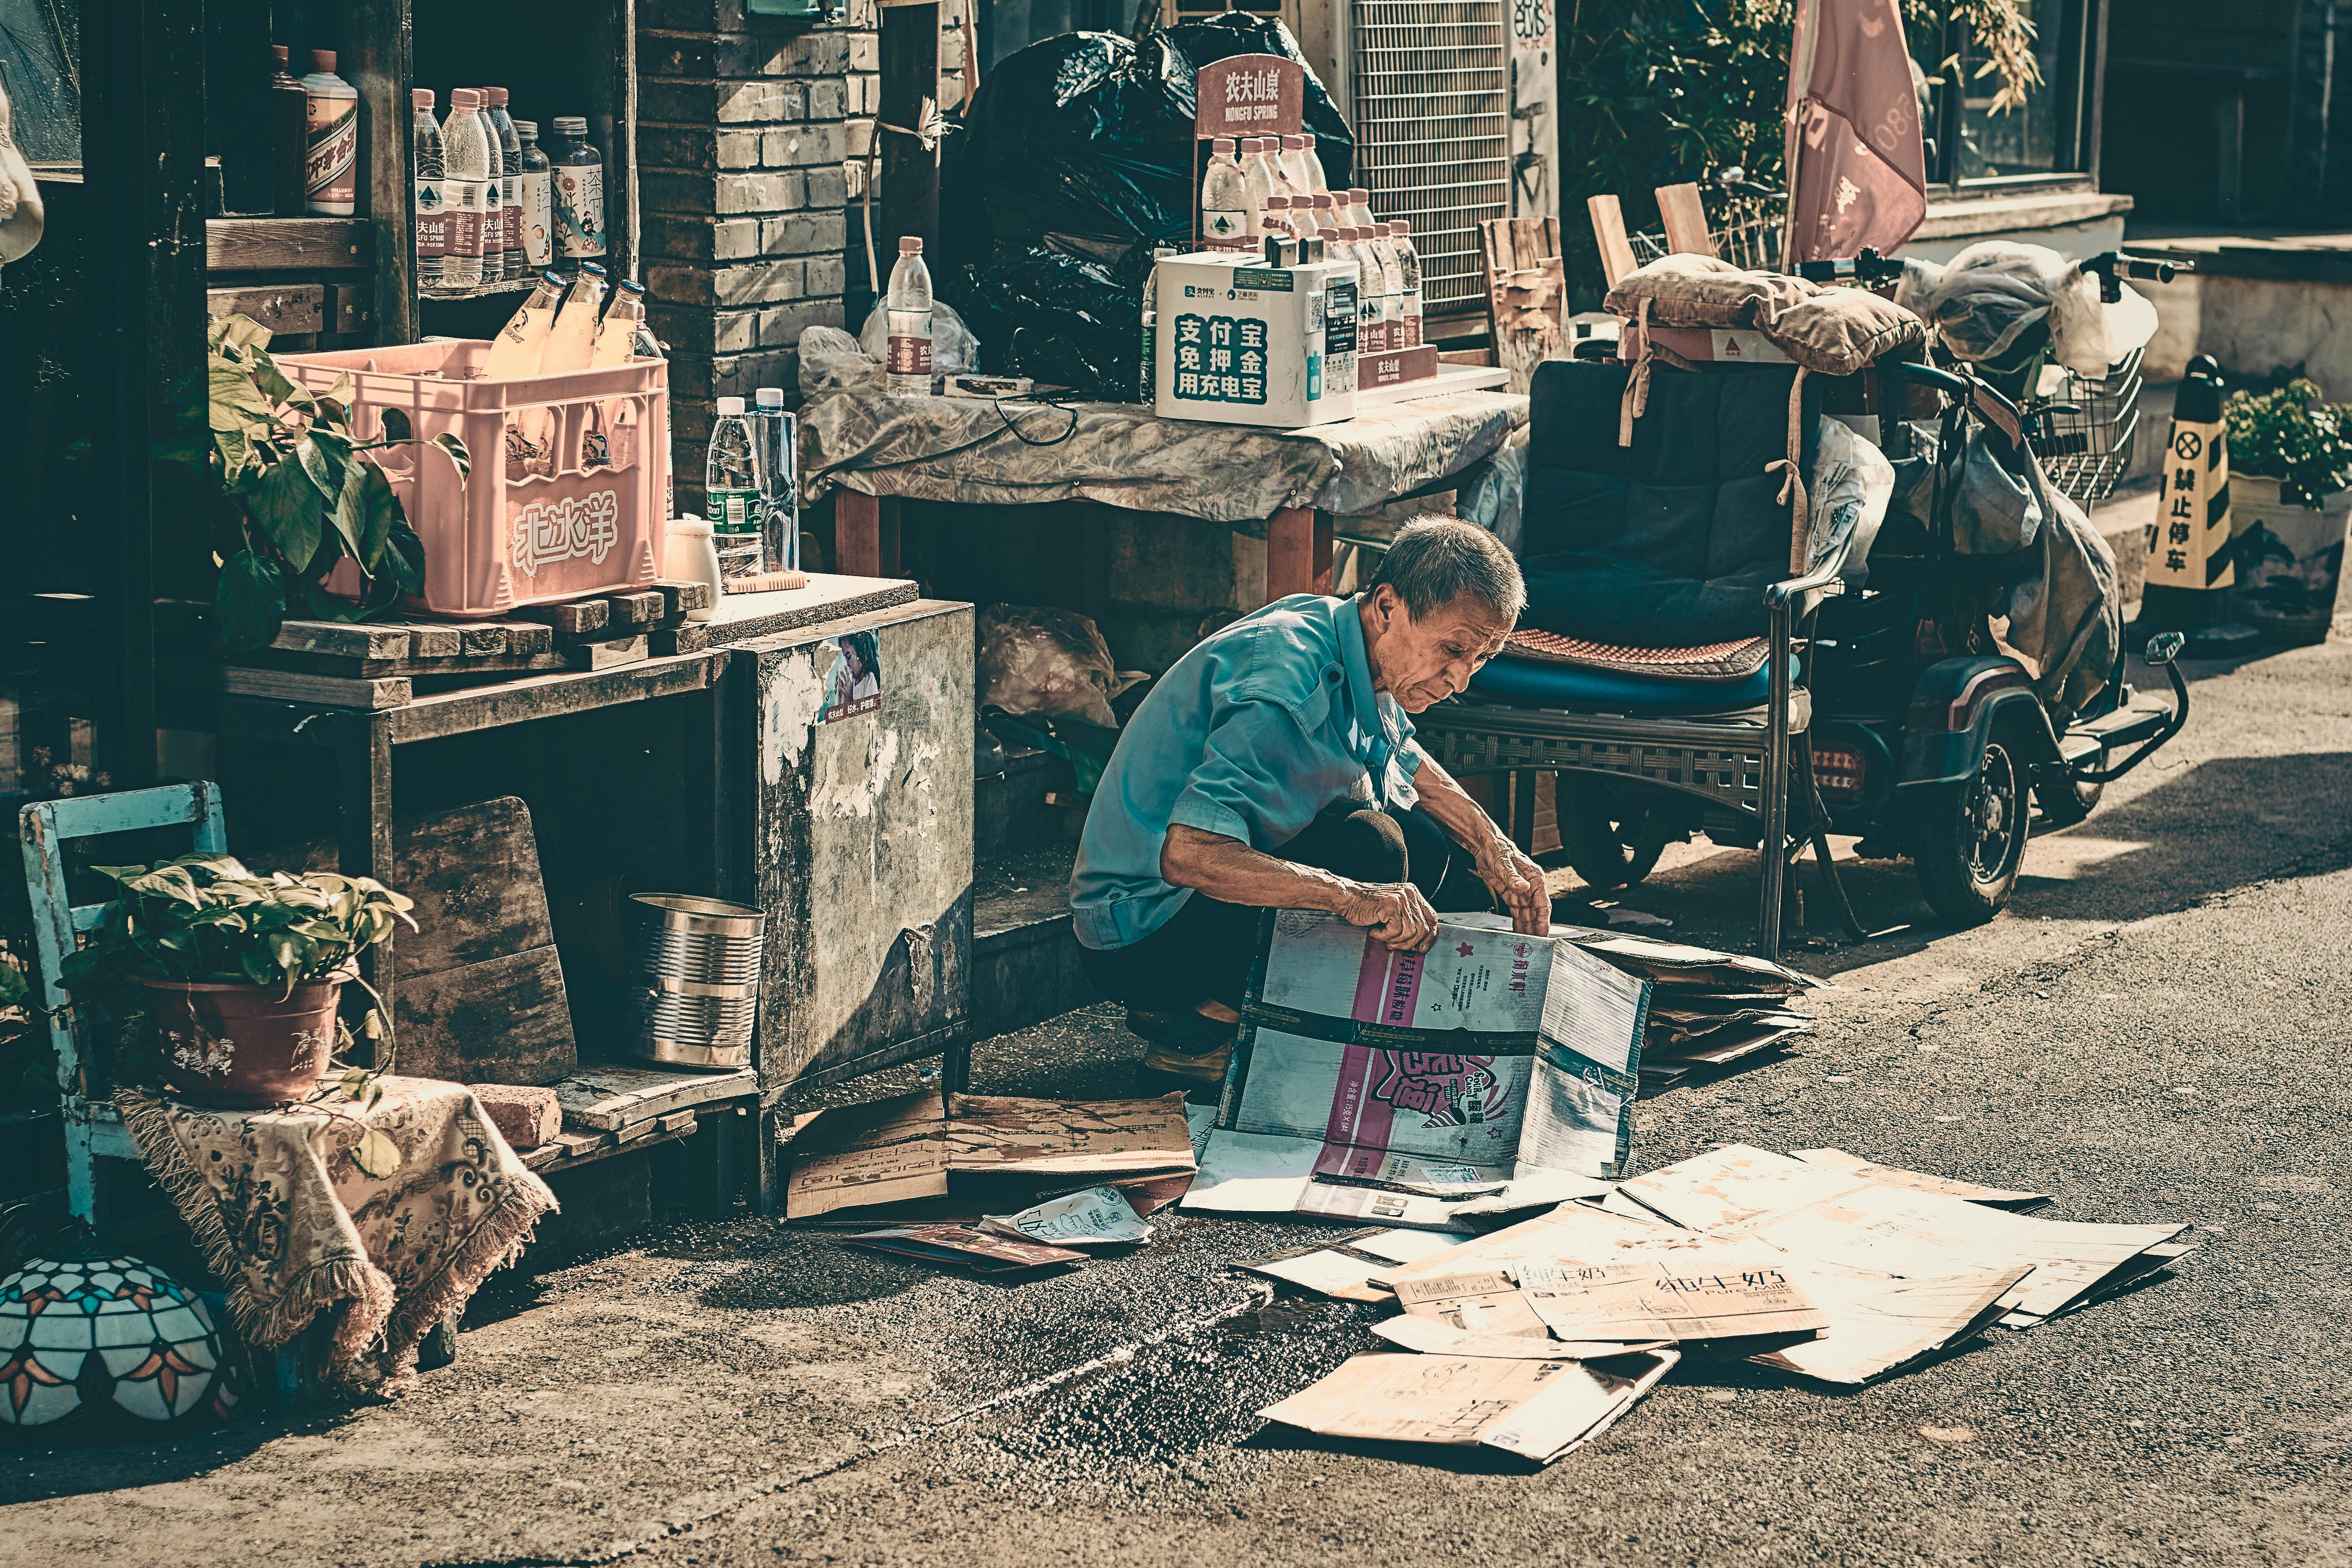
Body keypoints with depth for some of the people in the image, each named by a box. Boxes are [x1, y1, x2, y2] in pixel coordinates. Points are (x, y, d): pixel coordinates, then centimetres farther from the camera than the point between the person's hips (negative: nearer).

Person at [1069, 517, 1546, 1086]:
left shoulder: (1357, 651, 1)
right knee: (1369, 843, -27)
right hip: (1140, 934, -10)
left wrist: (1495, 850, 9)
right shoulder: (1289, 685, -28)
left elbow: (1406, 760, 25)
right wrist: (1352, 896, -45)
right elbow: (1186, 855, -39)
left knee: (1443, 852, 7)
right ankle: (1205, 1029, -13)